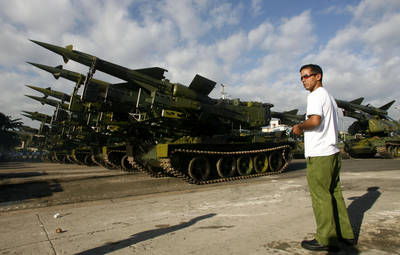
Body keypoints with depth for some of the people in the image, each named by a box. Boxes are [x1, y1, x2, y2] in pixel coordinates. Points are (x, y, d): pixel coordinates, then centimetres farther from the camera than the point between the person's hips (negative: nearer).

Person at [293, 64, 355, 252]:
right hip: (332, 152, 10)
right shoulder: (329, 97, 21)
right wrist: (304, 129, 21)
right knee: (334, 195, 16)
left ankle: (326, 239, 8)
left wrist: (299, 127, -10)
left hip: (319, 155, -10)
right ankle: (345, 234, 26)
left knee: (321, 197, -2)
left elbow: (315, 120, -27)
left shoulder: (316, 95, -10)